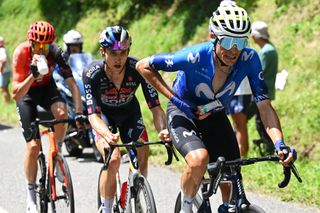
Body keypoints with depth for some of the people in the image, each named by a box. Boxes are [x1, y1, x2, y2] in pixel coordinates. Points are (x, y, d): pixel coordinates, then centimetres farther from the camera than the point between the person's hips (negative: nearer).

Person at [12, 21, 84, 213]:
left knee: (62, 112, -33)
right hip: (26, 93, -2)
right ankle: (31, 196, 5)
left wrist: (79, 112, -37)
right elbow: (16, 95, -35)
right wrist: (33, 75, -49)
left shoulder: (56, 52, -27)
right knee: (33, 145, -10)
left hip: (47, 87, 2)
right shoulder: (21, 53, -32)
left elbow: (72, 84, -26)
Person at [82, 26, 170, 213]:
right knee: (113, 159, -25)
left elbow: (155, 106, -30)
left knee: (142, 158, -15)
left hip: (129, 114, 3)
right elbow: (94, 114, -37)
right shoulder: (92, 74, -32)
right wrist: (108, 136, -58)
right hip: (104, 116, -2)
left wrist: (162, 130, -51)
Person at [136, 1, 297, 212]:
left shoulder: (249, 59, -25)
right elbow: (144, 66, -22)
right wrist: (174, 98, -24)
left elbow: (264, 106, -23)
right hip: (183, 113, -4)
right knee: (199, 158, -31)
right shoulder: (195, 56, -33)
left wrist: (280, 143, -38)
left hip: (215, 116, 4)